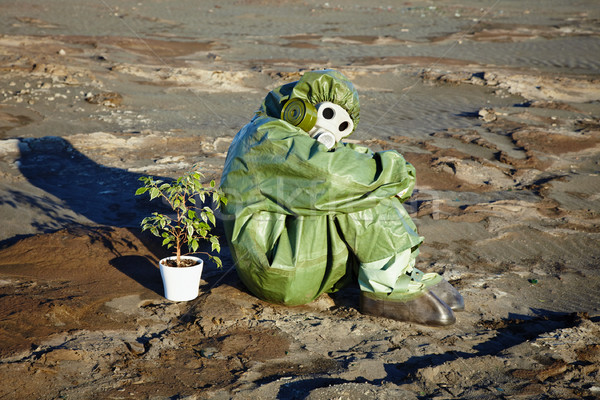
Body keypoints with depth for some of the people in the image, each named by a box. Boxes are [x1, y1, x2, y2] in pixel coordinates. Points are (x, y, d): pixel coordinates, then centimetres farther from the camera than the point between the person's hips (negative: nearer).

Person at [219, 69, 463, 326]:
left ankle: (407, 276, -8)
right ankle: (389, 289, -19)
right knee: (350, 191, -23)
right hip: (279, 273, -10)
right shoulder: (269, 139, -14)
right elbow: (330, 171, -27)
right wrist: (395, 171, -15)